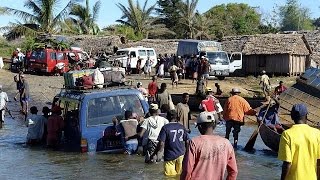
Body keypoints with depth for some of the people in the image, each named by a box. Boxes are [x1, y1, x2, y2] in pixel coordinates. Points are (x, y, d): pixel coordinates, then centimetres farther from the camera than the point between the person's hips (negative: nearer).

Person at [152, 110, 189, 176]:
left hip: (170, 156, -4)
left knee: (170, 176, 3)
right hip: (181, 155, 4)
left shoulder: (165, 128, -11)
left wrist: (154, 153, -5)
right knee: (180, 175, 15)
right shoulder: (181, 127, 3)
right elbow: (187, 141, 5)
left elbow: (161, 144, -16)